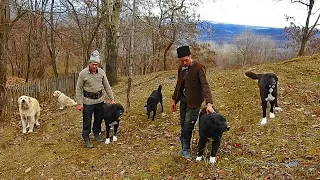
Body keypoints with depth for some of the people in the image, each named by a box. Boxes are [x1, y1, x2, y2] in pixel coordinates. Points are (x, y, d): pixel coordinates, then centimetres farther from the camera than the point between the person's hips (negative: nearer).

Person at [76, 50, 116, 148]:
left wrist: (112, 99, 2)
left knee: (99, 119, 16)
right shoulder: (83, 73, -15)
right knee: (87, 121, 4)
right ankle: (86, 138, 19)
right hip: (88, 101, -4)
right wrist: (79, 103, -11)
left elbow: (107, 86, 4)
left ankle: (96, 134, 37)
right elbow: (78, 89, -9)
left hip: (100, 100, 4)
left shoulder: (101, 72, -4)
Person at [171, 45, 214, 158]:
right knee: (183, 125, 13)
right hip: (183, 100, 6)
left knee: (188, 126, -4)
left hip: (193, 102, -6)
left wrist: (209, 103, -33)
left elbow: (204, 85, -23)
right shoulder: (181, 67, 4)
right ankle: (184, 148, 28)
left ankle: (186, 149, 15)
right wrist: (174, 99, 19)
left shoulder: (198, 67, -16)